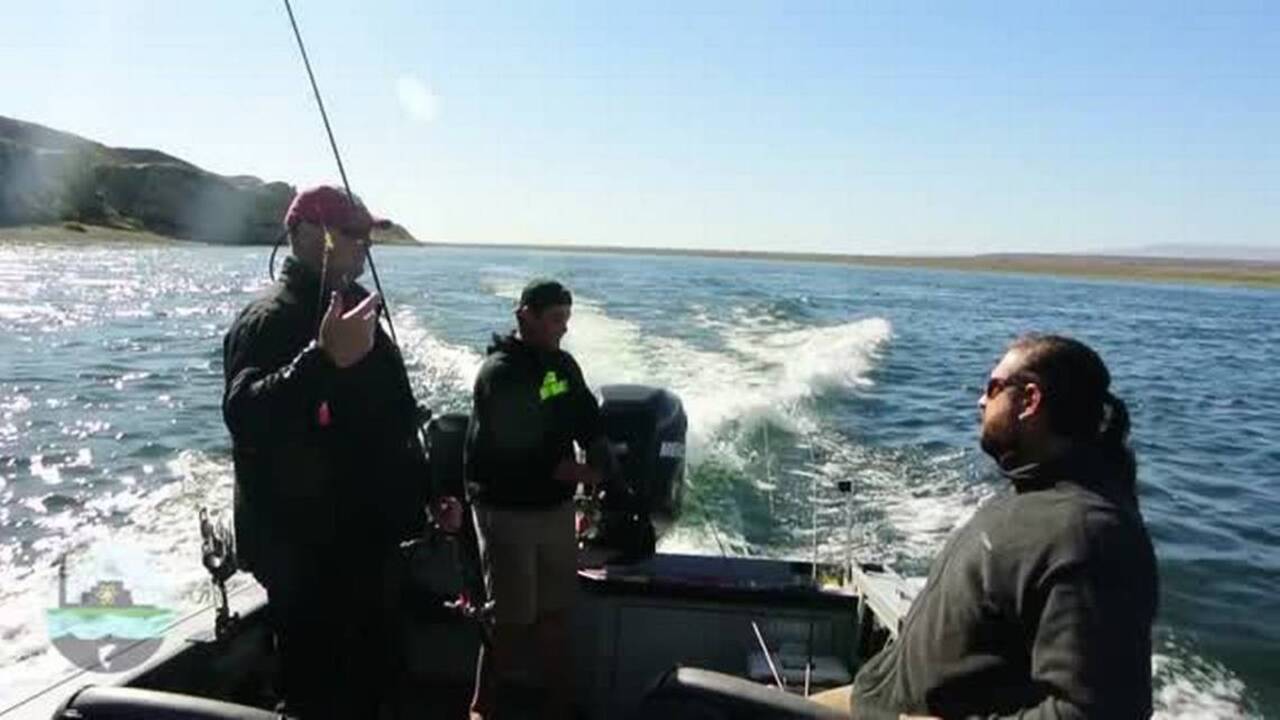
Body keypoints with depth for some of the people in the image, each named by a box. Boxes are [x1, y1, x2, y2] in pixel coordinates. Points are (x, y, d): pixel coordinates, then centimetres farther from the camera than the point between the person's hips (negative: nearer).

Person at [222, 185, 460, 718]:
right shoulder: (270, 318, -14)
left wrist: (429, 491, 17)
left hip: (367, 541, 9)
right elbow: (244, 416, -33)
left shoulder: (353, 310, 14)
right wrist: (325, 358, -47)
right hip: (305, 552, -9)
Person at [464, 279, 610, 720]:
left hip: (556, 506, 7)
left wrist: (599, 459, -9)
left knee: (556, 611, 14)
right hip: (507, 510, -7)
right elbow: (510, 449, -21)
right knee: (514, 618, -2)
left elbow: (589, 417, 10)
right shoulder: (499, 372, -14)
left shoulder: (564, 364, 8)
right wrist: (567, 470, -18)